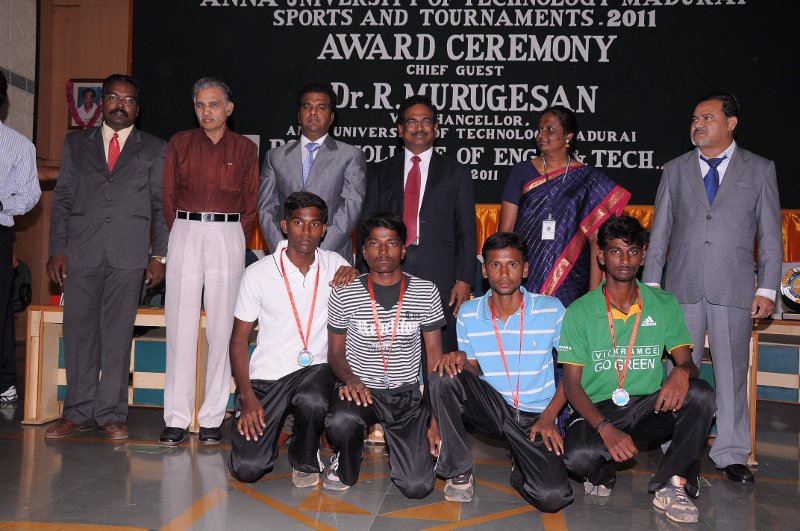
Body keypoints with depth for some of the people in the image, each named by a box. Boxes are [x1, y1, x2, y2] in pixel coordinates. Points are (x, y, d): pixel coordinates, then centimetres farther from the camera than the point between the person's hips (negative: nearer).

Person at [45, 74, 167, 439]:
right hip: (81, 252, 2)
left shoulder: (154, 149, 11)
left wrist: (159, 255, -1)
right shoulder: (76, 144, 15)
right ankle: (78, 412, 14)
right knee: (79, 330, 3)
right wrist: (57, 250, 2)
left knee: (118, 333, 0)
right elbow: (62, 199, 11)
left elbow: (161, 206, 7)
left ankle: (111, 413, 8)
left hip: (128, 255, -1)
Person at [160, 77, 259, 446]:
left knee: (222, 326, -1)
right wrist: (181, 235, 6)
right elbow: (169, 197, 11)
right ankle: (176, 418, 4)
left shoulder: (245, 149, 8)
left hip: (228, 237, 0)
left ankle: (212, 418, 7)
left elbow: (250, 204, 8)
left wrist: (236, 242, 2)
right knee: (180, 325, -2)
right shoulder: (180, 143, 9)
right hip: (186, 233, 1)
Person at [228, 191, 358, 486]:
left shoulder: (333, 264, 3)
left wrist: (356, 276, -15)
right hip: (267, 374, -1)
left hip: (316, 368, 1)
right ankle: (265, 430, 24)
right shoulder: (258, 273, -4)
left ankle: (305, 460, -2)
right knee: (247, 468, -12)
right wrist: (247, 396, -11)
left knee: (312, 402, -36)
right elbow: (239, 340, 0)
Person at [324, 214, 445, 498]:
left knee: (418, 486, -13)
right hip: (362, 390, -1)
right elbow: (336, 352, 6)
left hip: (407, 394, 1)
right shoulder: (344, 295, -1)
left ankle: (399, 446, 24)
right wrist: (351, 380, -17)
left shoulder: (426, 293, 1)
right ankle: (347, 462, 2)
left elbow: (434, 356, 4)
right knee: (340, 422, -37)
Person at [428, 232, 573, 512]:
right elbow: (474, 369, 7)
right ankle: (458, 471, -9)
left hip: (535, 417, -2)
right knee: (442, 378, -27)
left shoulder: (551, 309, -5)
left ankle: (522, 468, 13)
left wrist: (549, 416, -11)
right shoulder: (468, 312, 1)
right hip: (491, 407, 2)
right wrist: (461, 360, -18)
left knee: (553, 497, -25)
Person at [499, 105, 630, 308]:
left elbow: (596, 239, -2)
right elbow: (505, 230, 5)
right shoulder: (522, 172, 6)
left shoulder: (588, 179, 3)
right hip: (524, 280, 1)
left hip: (569, 283, -1)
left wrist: (594, 293, -9)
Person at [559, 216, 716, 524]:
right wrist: (605, 429, -23)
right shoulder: (580, 312, -2)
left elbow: (687, 363, 2)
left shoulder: (665, 305, 5)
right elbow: (572, 384, -5)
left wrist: (682, 372, -26)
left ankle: (672, 485, -15)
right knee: (578, 456, -33)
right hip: (597, 411, -2)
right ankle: (602, 473, 5)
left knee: (701, 395, -27)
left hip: (650, 407, 2)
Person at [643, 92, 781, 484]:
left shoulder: (759, 169, 7)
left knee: (732, 373, 6)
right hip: (682, 287, 1)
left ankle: (731, 454, 18)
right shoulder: (675, 170, 11)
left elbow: (770, 235, 5)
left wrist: (767, 289, -2)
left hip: (734, 289, -1)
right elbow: (659, 233, 10)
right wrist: (651, 284, 4)